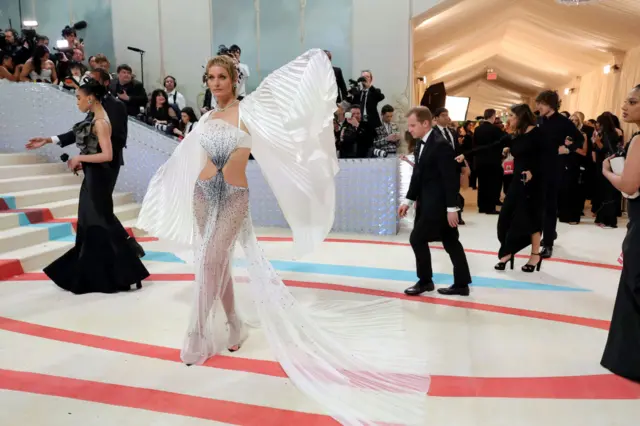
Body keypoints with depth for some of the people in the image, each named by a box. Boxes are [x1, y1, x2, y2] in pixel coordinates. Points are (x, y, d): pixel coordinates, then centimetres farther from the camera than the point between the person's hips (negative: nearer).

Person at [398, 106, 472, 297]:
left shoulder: (440, 145, -18)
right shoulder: (421, 144, 10)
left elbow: (451, 178, -20)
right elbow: (418, 175, 15)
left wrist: (452, 208, -20)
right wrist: (409, 200, 12)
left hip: (439, 203, -9)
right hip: (428, 201, 9)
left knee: (417, 238, -5)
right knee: (450, 242, 12)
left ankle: (425, 281, 12)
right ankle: (462, 284, 20)